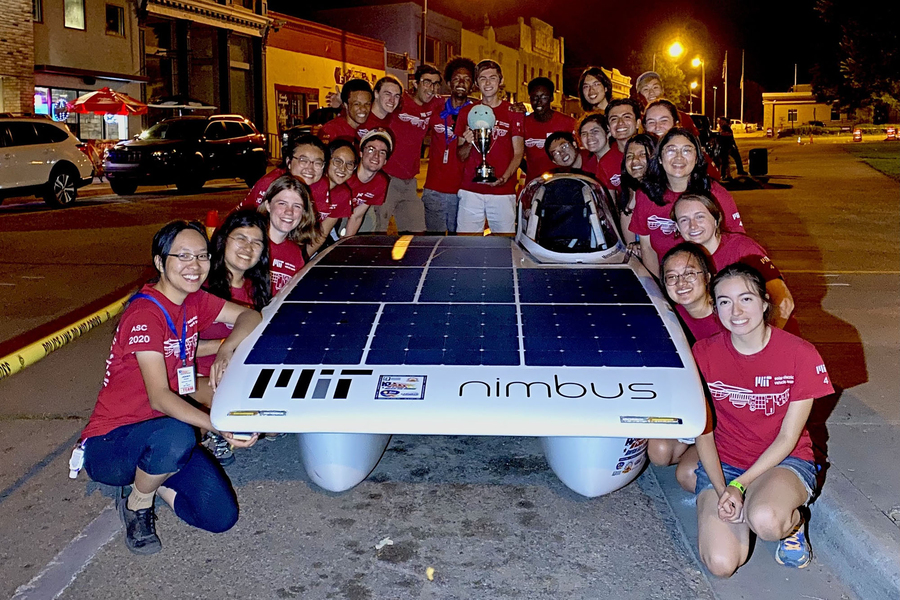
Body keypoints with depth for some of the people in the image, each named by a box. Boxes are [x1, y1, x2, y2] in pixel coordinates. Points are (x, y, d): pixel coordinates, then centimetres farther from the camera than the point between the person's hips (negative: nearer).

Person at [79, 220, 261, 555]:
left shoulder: (193, 301, 1)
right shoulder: (146, 314, -23)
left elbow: (249, 316, 7)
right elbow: (159, 398, -31)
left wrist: (226, 349, -15)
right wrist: (220, 426, -46)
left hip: (162, 434, 7)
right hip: (107, 446, -6)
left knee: (222, 517, -10)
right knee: (176, 436, -41)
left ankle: (148, 478, 15)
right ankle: (136, 505, -8)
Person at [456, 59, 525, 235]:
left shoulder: (513, 112, 6)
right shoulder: (467, 112, 11)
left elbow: (518, 153, 3)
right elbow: (460, 156, 13)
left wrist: (504, 178, -14)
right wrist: (468, 144, -9)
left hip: (503, 191, -1)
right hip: (471, 191, 1)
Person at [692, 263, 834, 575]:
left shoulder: (801, 354, -12)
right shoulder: (703, 354, -6)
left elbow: (787, 438, -10)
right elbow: (703, 432, -2)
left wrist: (739, 485, -19)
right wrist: (722, 491, -16)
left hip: (785, 461, -2)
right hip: (723, 463, 3)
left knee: (765, 521, -38)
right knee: (721, 563, -19)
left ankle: (793, 521, 0)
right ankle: (746, 504, 12)